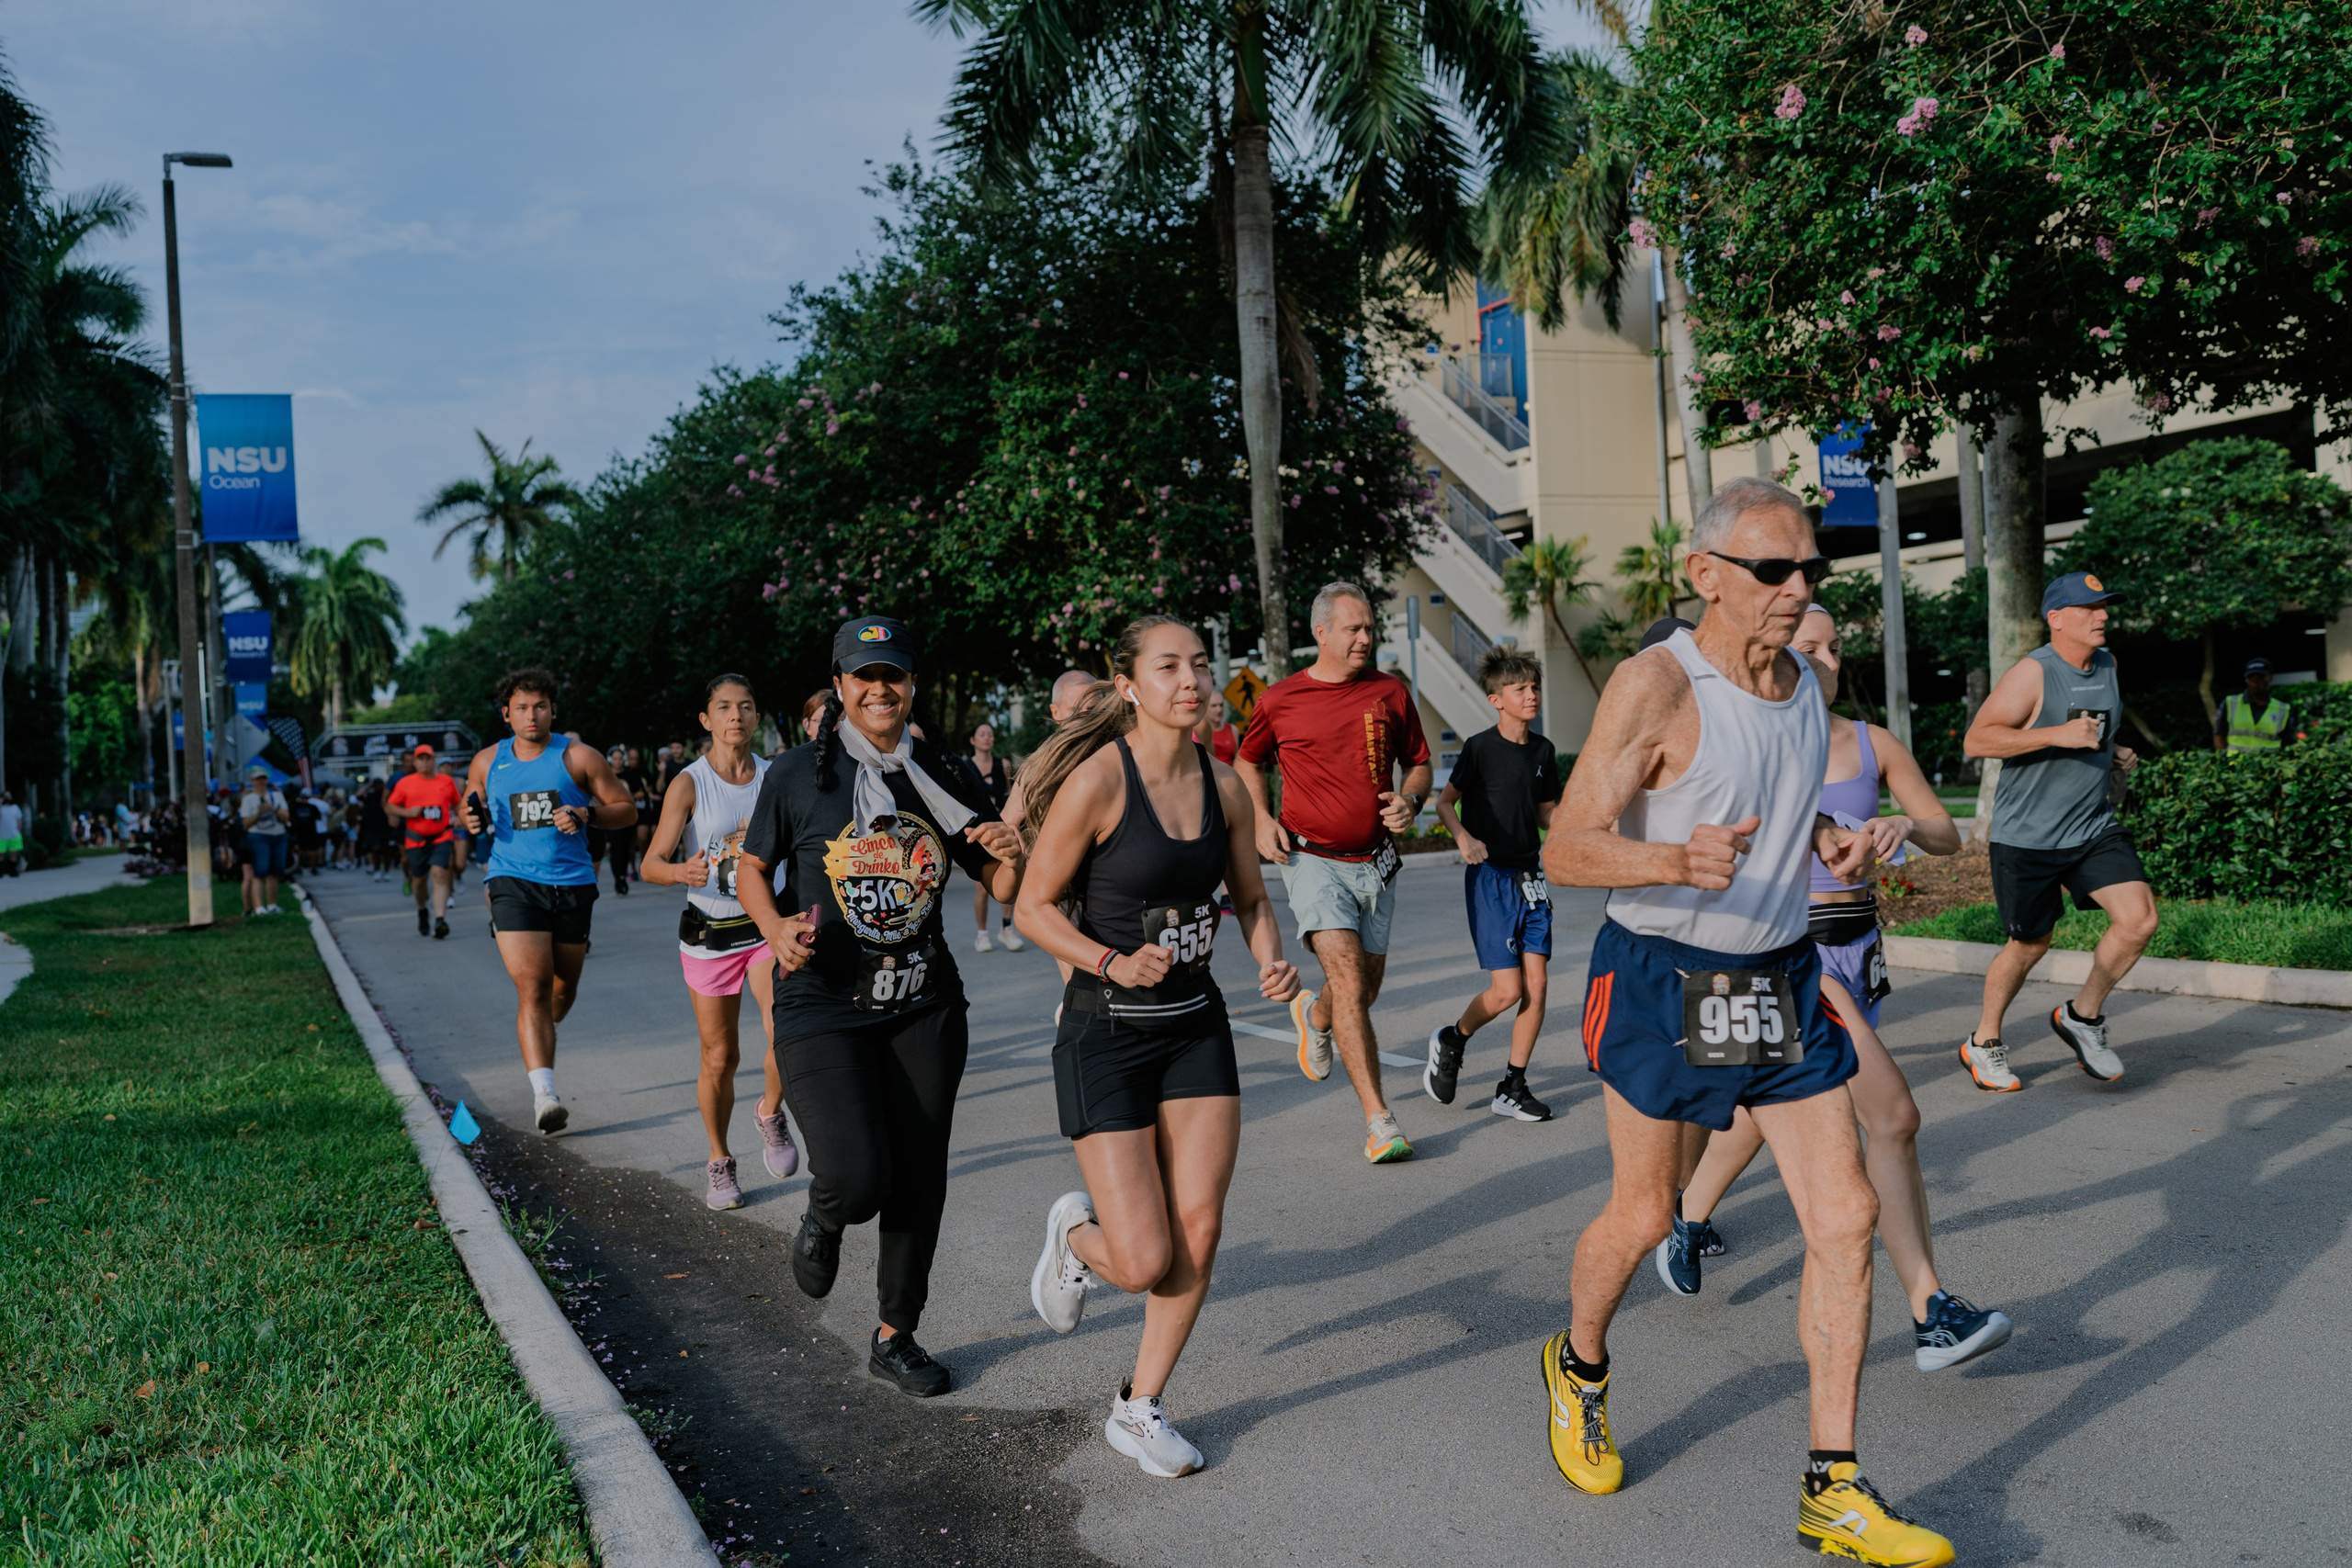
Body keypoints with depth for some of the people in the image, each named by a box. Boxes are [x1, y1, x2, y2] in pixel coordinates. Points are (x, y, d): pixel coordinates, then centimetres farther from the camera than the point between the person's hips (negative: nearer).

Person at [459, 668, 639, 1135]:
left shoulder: (579, 757, 1)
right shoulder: (487, 763, 8)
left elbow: (626, 809, 3)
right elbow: (469, 806, 25)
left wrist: (586, 815, -16)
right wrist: (471, 819, 1)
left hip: (572, 885, 1)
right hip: (513, 882, -1)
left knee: (563, 990, 13)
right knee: (532, 988, -16)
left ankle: (538, 1041, 49)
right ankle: (544, 1094, -22)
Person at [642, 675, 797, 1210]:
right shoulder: (689, 784, -8)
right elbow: (652, 863, -15)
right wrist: (682, 871, -35)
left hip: (768, 925, 2)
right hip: (711, 933, -1)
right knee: (720, 1057, 5)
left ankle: (770, 1113, 9)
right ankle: (719, 1162, 27)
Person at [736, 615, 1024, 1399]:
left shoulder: (940, 778, 4)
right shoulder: (798, 774, -4)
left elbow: (1002, 890, 8)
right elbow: (750, 871, 7)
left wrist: (1013, 857, -14)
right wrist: (777, 930, -12)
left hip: (925, 1010, 3)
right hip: (823, 1009, -3)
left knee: (918, 1182, 7)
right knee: (857, 1178, -17)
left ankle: (896, 1338, 28)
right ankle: (822, 1217, 22)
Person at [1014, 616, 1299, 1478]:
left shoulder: (1223, 784, 0)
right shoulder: (1096, 780, -16)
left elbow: (1250, 897, 14)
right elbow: (1033, 906, -10)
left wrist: (1272, 962, -6)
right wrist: (1114, 963, -24)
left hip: (1197, 1026, 5)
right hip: (1106, 1031, -5)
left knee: (1198, 1233, 1)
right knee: (1145, 1263, -7)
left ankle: (1140, 1409, 22)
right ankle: (1075, 1231, 30)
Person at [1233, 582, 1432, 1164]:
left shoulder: (1391, 693, 5)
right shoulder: (1279, 700, -1)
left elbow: (1419, 763, 15)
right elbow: (1247, 762, 16)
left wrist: (1409, 800, -7)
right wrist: (1261, 819, 1)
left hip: (1375, 861, 4)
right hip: (1312, 858, -4)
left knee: (1365, 990, 13)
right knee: (1348, 980, -18)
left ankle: (1313, 1013, 50)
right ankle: (1378, 1119, -16)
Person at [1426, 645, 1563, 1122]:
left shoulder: (1543, 751, 8)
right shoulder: (1479, 747, -9)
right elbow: (1445, 803, -3)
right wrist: (1464, 838, -21)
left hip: (1530, 878, 6)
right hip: (1490, 877, -5)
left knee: (1537, 985, -1)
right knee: (1507, 989, -9)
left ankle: (1512, 1088, 11)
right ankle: (1452, 1040, 20)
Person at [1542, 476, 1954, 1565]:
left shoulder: (1805, 686, 5)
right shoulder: (1654, 686, -17)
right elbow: (1567, 850, -20)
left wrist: (1827, 844, 0)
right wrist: (1680, 863, -38)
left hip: (1781, 977, 6)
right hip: (1664, 978, -6)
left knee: (1845, 1217, -1)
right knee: (1642, 1216, 8)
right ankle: (1579, 1365, 40)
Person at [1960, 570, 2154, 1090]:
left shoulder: (2107, 665, 9)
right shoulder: (2032, 674, -15)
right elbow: (1976, 740, -21)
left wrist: (2112, 752, 8)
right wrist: (2058, 736, -27)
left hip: (2094, 828, 6)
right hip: (2026, 837, -6)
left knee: (2139, 919, -10)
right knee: (2030, 944, 4)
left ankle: (2081, 1016, 12)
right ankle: (1982, 1043, 26)